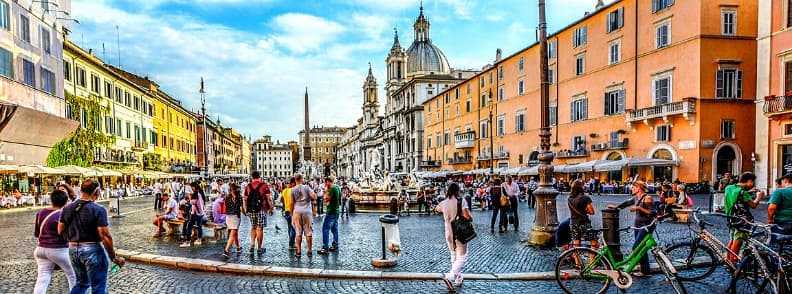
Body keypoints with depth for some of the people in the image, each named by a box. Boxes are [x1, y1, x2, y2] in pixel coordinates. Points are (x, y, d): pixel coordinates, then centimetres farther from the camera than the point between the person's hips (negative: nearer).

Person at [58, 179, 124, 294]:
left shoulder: (67, 208, 2)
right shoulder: (98, 210, -18)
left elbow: (60, 231, 10)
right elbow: (105, 236, -20)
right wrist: (114, 257, -12)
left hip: (73, 250, 7)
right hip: (93, 250, -6)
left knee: (81, 283, 25)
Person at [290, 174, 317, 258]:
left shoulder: (293, 189, 2)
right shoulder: (306, 187, -2)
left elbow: (292, 203, 2)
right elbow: (314, 197, -10)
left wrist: (291, 214, 12)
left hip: (297, 211, 1)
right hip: (307, 211, -1)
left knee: (298, 232, 5)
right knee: (308, 232, 6)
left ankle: (298, 251, 7)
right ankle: (309, 251, 10)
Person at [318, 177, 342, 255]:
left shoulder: (332, 189, -17)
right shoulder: (337, 187, 12)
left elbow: (326, 199, -19)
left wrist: (326, 191, -8)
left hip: (331, 211, -10)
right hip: (336, 211, 10)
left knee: (325, 229, -8)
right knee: (334, 229, 15)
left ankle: (325, 248, -10)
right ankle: (335, 246, 21)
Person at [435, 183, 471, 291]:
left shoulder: (443, 203, -2)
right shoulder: (461, 201, -15)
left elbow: (436, 209, 20)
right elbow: (467, 216, -26)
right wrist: (470, 219, -5)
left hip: (449, 233, 5)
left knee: (454, 256, 22)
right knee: (462, 257, 3)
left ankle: (458, 279, 27)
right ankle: (449, 277, -16)